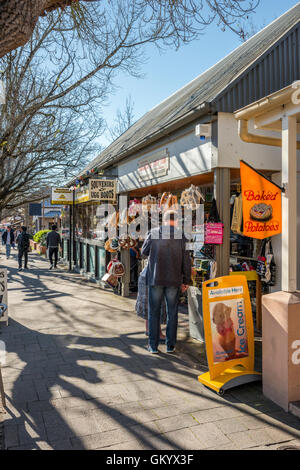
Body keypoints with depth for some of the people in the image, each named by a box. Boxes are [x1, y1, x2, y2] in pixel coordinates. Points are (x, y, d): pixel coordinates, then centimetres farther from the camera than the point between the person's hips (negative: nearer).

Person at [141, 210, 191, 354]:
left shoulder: (153, 233, -5)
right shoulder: (181, 237, -2)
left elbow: (144, 252, 7)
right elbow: (186, 261, 1)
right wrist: (186, 280, 9)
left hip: (155, 279, 0)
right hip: (174, 280, 1)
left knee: (154, 312, 9)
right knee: (172, 313, 12)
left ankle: (153, 345, 14)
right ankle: (170, 345, 17)